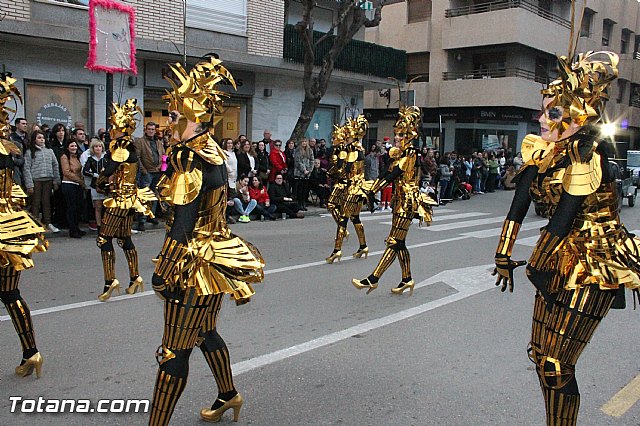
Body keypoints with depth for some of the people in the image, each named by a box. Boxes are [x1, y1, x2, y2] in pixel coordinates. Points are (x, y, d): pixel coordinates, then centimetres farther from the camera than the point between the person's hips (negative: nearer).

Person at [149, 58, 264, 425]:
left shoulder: (192, 159, -20)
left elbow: (183, 220, -22)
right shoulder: (215, 154, 9)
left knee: (176, 349, -2)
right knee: (205, 332, 25)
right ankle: (229, 395, 44)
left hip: (196, 260, -10)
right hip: (215, 254, 10)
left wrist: (164, 269, -16)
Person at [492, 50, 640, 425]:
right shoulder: (543, 153, 6)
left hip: (592, 267, -8)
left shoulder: (584, 155, -19)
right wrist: (504, 255, 4)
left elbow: (563, 216, -20)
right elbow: (518, 206, 4)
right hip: (561, 261, 9)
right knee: (541, 354, 15)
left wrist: (534, 265, -10)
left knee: (556, 365, -3)